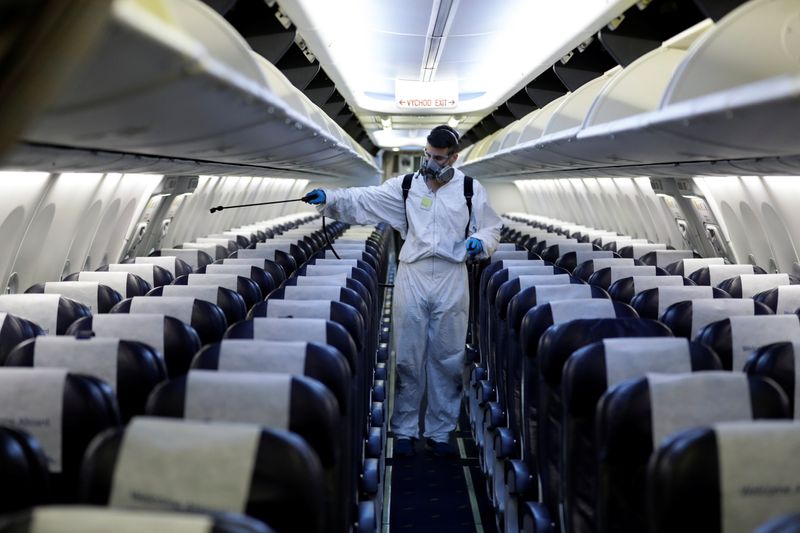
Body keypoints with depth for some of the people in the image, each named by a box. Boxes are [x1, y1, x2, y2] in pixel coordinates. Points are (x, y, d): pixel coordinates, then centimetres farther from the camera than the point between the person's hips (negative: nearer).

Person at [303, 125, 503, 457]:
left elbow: (491, 228, 12)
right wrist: (328, 199, -19)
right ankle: (404, 430, 19)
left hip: (452, 280, 0)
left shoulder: (471, 190, 4)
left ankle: (440, 432, 22)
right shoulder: (405, 186, 4)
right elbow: (363, 201, -4)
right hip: (412, 276, 0)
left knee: (447, 358, 8)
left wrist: (480, 242, -10)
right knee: (407, 357, 5)